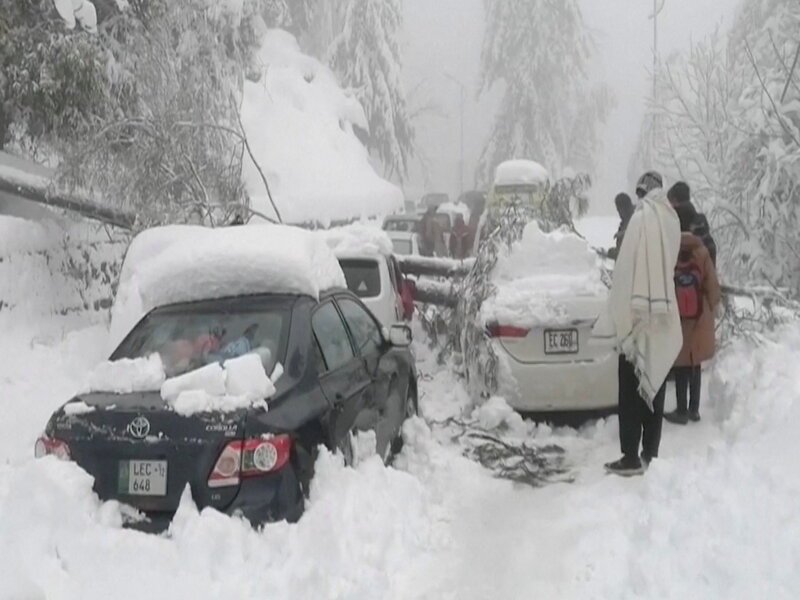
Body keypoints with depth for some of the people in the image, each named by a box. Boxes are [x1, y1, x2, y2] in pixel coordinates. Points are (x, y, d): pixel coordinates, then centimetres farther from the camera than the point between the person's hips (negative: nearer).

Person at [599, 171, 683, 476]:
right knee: (653, 389, 13)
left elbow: (627, 271, -15)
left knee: (631, 393, -2)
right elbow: (669, 266, 11)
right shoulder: (670, 219, 7)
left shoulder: (641, 218, -14)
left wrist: (619, 317, -11)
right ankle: (650, 453, 19)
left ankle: (631, 457, 0)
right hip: (663, 320, 7)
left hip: (639, 320, -7)